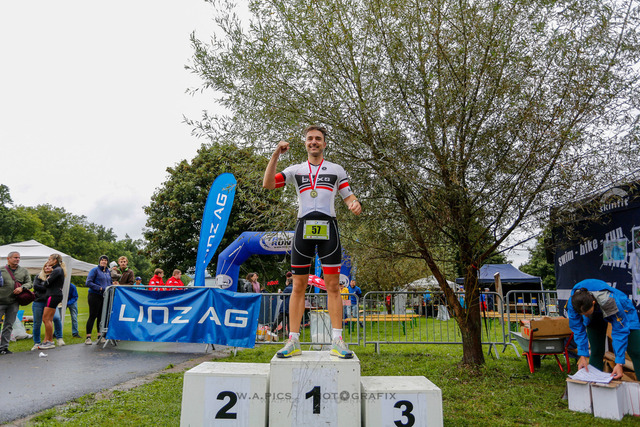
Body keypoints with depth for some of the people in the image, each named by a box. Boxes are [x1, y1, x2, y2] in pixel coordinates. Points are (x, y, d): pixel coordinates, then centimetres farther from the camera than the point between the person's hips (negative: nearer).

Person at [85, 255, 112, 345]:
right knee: (93, 316, -4)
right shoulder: (95, 270, -3)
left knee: (101, 316, 8)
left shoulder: (108, 272, 16)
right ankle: (88, 337, 2)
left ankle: (100, 336, 16)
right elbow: (88, 283, -11)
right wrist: (100, 288, -18)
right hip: (95, 296, -6)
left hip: (105, 297, 6)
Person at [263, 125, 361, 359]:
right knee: (298, 286, 1)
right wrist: (275, 155, -5)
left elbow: (349, 196, 14)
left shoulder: (336, 170, 14)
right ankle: (293, 341, 6)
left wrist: (355, 204, -10)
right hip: (303, 226, 1)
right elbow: (267, 184, 3)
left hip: (328, 227, 0)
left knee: (333, 286, -3)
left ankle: (337, 341, 2)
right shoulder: (295, 170, 14)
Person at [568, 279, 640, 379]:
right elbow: (578, 330, -19)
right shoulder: (573, 304, -33)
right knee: (596, 351, -5)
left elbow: (620, 332, -33)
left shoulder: (612, 301, -42)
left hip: (622, 312, -2)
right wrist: (583, 356, -23)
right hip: (595, 317, 2)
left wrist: (619, 363, -34)